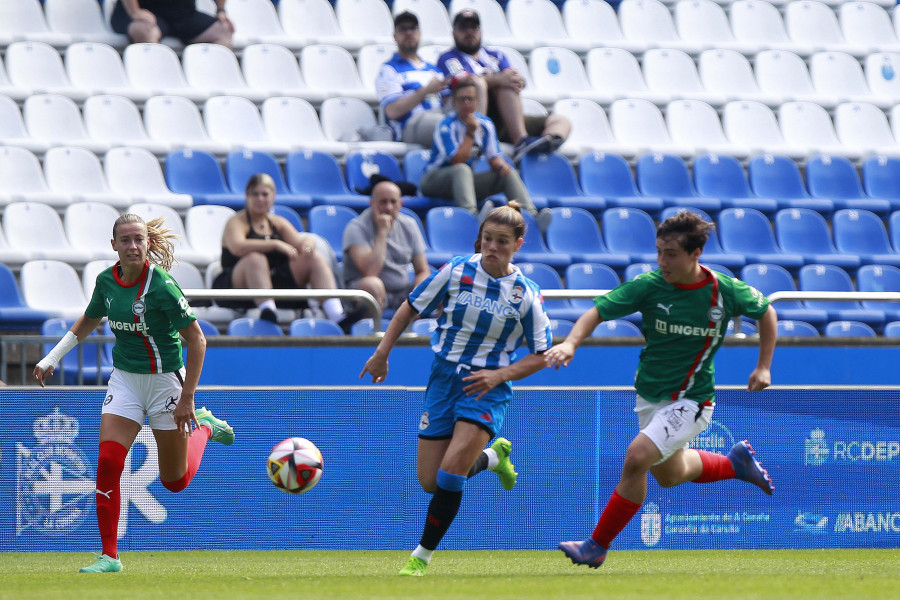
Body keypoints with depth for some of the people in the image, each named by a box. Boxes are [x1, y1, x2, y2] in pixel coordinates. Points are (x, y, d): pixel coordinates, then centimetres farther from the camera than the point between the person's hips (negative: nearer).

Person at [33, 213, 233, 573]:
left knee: (175, 481, 7)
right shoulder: (107, 280, -4)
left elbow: (196, 340, -18)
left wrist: (187, 398, -19)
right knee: (107, 463, -14)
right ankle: (109, 556, -6)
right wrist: (53, 358, 15)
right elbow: (89, 320, 18)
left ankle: (204, 426, 38)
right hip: (125, 378, 4)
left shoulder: (161, 286, -22)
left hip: (165, 378, -4)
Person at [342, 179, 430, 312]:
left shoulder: (409, 225, 7)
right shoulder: (356, 228, -10)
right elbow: (370, 272, -25)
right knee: (372, 284, -40)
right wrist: (383, 231, -20)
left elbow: (422, 271, 10)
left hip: (402, 292, 5)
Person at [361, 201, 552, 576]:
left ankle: (422, 555, -4)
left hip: (485, 389, -3)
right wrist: (382, 354, 4)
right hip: (444, 377, 3)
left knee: (450, 473, -20)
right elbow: (411, 308, 7)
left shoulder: (526, 294, -9)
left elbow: (541, 355, -1)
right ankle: (494, 456, 34)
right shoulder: (456, 272, -6)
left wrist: (500, 375, -15)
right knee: (430, 482, 3)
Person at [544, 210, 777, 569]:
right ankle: (735, 462, 50)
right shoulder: (649, 285, -14)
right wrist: (571, 342, -36)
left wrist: (764, 366, 3)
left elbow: (766, 312, 6)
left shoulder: (725, 291, -14)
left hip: (690, 401, -4)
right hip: (650, 397, 4)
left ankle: (598, 546, -10)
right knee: (669, 475, 23)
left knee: (636, 457, -22)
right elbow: (598, 311, -17)